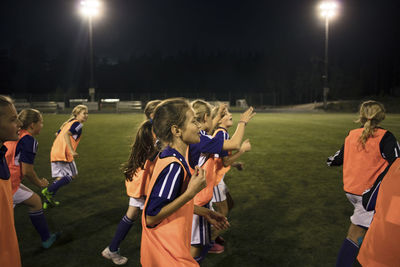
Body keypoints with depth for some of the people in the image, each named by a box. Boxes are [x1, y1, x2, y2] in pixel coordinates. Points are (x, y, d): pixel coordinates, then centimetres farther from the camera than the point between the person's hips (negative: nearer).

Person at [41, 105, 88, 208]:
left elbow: (57, 134, 28)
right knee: (72, 175, 3)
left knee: (60, 178, 15)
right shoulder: (78, 124, -8)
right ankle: (48, 191, -4)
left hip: (55, 152, 9)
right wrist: (72, 151, -28)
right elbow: (66, 134, -23)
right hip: (64, 154, -9)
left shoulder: (68, 123, 19)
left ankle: (48, 200, 16)